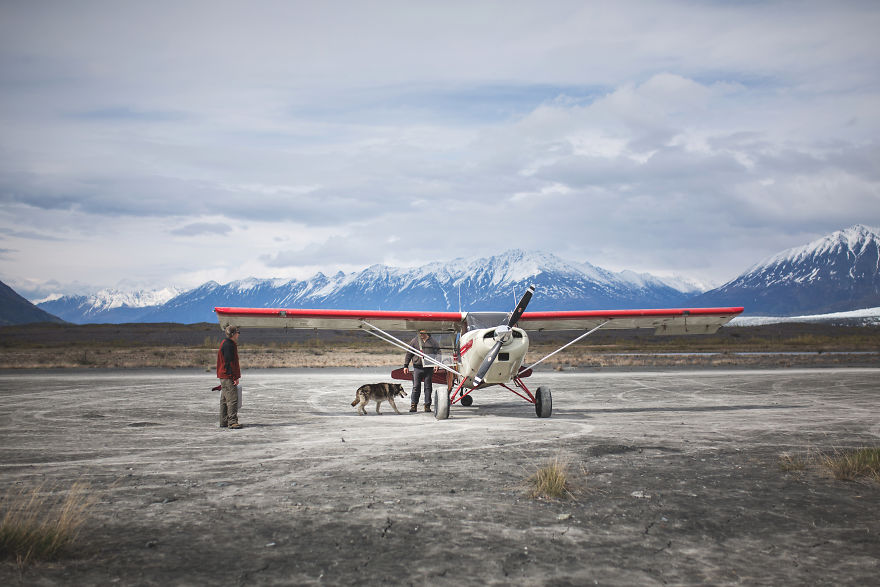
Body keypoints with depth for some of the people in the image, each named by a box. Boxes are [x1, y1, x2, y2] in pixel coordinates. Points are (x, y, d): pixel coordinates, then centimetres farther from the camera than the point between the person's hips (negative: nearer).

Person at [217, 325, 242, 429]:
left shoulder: (226, 343, 18)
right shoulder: (228, 345, -16)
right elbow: (230, 362, -20)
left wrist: (236, 376, 23)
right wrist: (235, 377, -20)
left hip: (224, 377, 11)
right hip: (228, 377, -11)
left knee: (224, 399, 13)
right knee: (232, 399, -12)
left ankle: (223, 422, 18)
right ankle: (232, 422, -15)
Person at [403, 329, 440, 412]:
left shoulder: (433, 342, 9)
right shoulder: (414, 341, 7)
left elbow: (438, 354, 11)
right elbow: (408, 354, 9)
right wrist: (405, 366, 5)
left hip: (429, 368, 1)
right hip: (417, 367, -1)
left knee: (428, 387, 4)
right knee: (416, 387, -2)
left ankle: (427, 405, 10)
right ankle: (413, 405, 3)